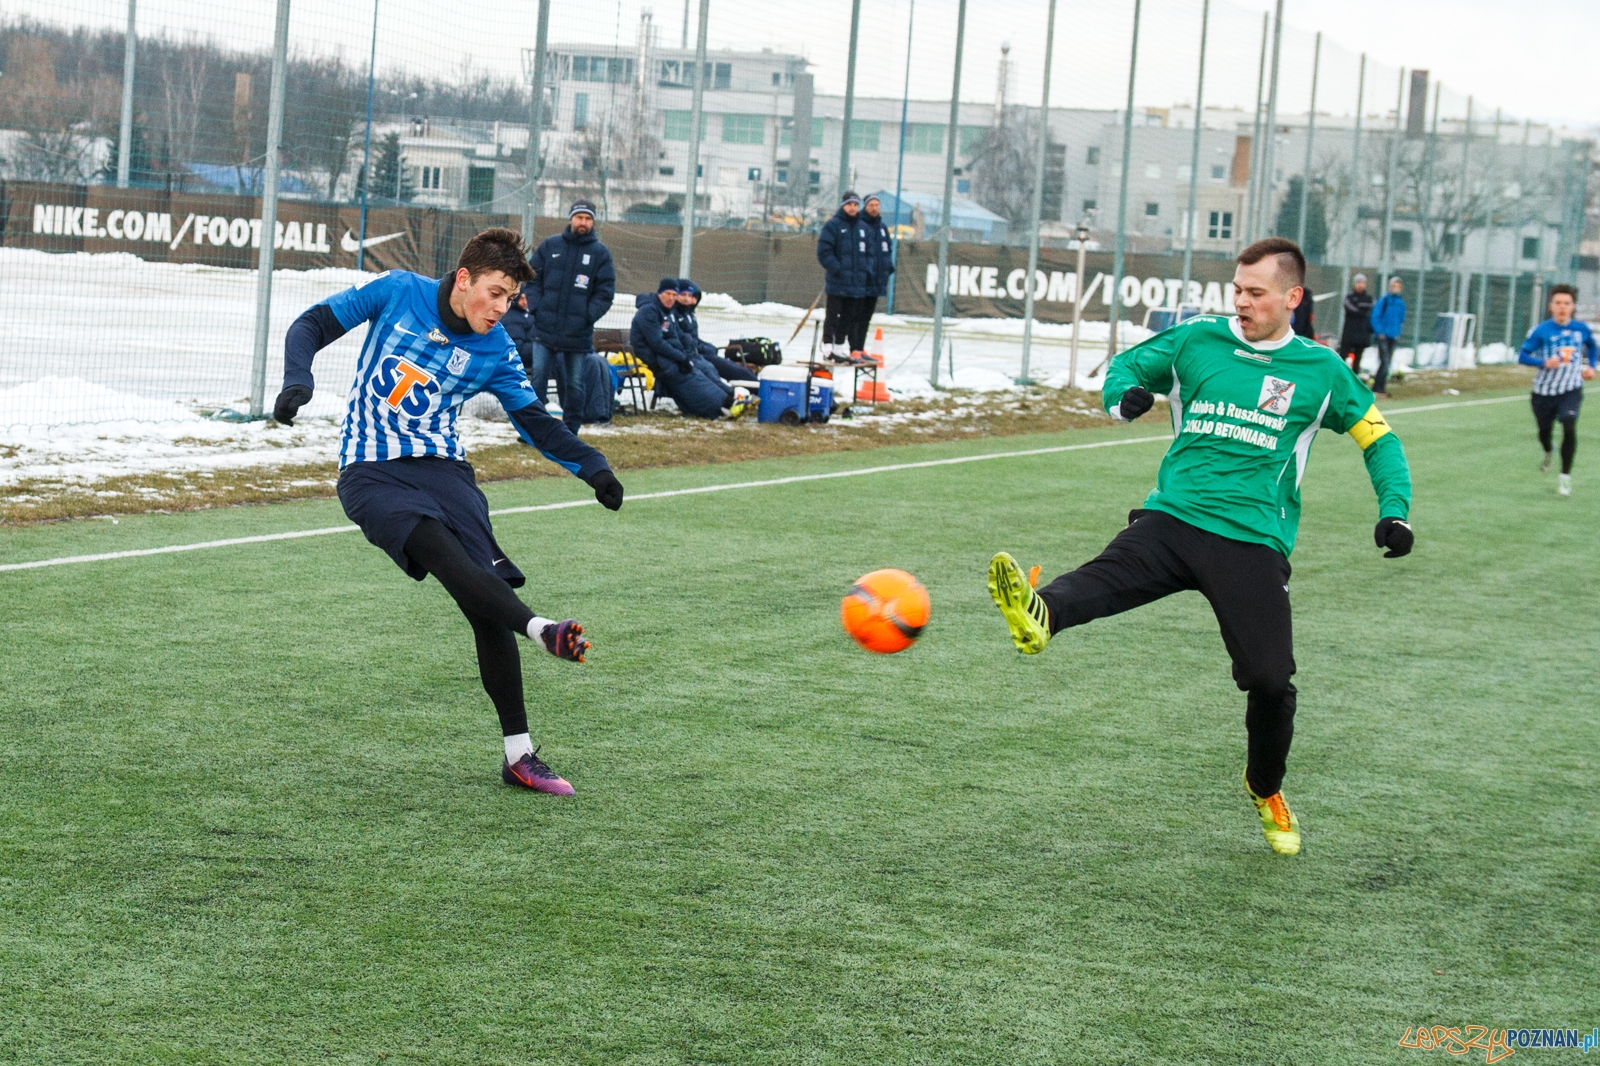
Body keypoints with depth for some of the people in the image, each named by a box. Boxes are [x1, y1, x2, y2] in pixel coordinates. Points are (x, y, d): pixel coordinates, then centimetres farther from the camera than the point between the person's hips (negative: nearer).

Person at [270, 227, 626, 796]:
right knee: (436, 544, -34)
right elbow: (312, 325, 4)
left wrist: (591, 465, -4)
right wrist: (298, 379, -15)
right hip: (372, 472, -3)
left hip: (444, 469, 3)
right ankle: (540, 630, -54)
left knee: (487, 601, -12)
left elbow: (535, 422, 12)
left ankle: (519, 755, -6)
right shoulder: (397, 292, 0)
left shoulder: (495, 350, 5)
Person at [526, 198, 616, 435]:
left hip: (578, 333, 0)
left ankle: (571, 430, 16)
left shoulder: (601, 253, 3)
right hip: (545, 329, 1)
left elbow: (605, 292, 1)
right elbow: (532, 279, 9)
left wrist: (587, 316, -9)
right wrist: (536, 307, -4)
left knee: (574, 384, 7)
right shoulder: (550, 246, 6)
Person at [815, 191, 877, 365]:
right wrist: (837, 270, -16)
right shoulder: (833, 225, -5)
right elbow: (824, 251, -10)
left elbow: (869, 251, 18)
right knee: (833, 316, -1)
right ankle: (827, 349, 4)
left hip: (858, 283, 6)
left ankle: (840, 348, 18)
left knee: (849, 317, 10)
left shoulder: (863, 226, 13)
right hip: (837, 283, -6)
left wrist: (866, 270, 3)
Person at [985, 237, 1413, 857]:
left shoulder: (1320, 370, 9)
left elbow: (1379, 440, 17)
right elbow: (1126, 365, 19)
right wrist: (1125, 394, -6)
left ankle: (1266, 790, 23)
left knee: (1270, 680, -6)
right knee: (1107, 575, -32)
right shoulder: (1197, 339, 10)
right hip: (1171, 520, 0)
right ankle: (1038, 616, -65)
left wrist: (1394, 511, 1)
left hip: (1253, 542, 0)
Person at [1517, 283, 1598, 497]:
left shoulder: (1581, 330, -2)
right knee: (1544, 430, 16)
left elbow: (1592, 347, 21)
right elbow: (1522, 356, -11)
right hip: (1544, 391, 0)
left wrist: (1591, 366, 4)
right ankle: (1548, 453, 55)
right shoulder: (1541, 331, -12)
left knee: (1569, 426, -23)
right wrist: (1544, 362, -27)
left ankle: (1565, 476, -11)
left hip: (1571, 390, 0)